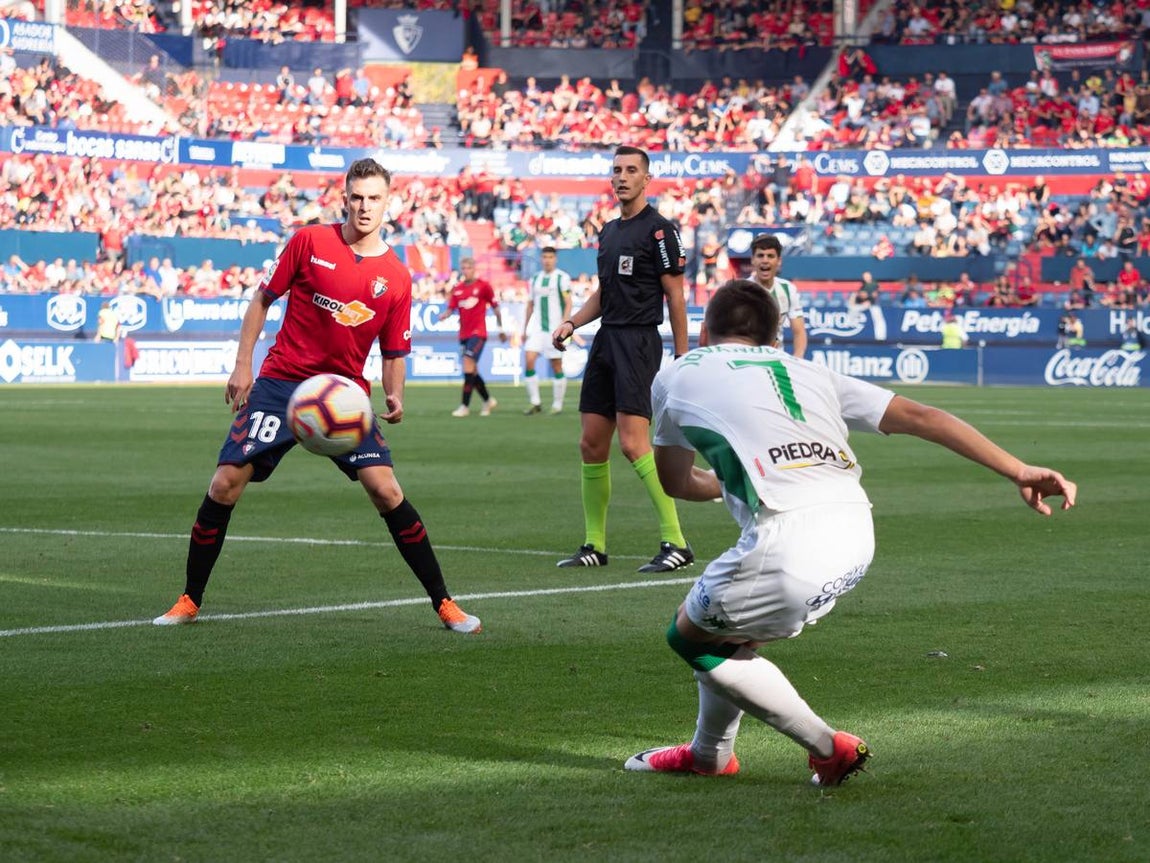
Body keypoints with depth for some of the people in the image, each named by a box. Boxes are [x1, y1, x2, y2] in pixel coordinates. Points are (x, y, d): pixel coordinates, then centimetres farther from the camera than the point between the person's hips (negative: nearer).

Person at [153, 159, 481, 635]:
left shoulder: (396, 277, 1)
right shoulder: (310, 242, -3)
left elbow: (395, 352, 10)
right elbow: (263, 299, 6)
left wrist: (393, 397, -9)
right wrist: (242, 365, 0)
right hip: (280, 381, 0)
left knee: (384, 489, -15)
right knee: (224, 485, -8)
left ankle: (443, 603, -4)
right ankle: (189, 601, 10)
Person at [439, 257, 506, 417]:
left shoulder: (483, 285, -3)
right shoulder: (457, 289, 10)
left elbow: (495, 307, 3)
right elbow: (451, 308, 5)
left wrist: (501, 329, 7)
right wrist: (443, 315, -18)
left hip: (478, 333, -6)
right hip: (464, 334, 6)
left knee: (468, 365, -18)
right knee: (472, 370, 9)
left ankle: (465, 406, -17)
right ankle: (488, 401, 28)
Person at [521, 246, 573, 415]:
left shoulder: (562, 278, -1)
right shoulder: (535, 279, 14)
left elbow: (568, 303, -6)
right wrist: (524, 330, 16)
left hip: (555, 328, -4)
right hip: (537, 328, 4)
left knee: (557, 366, 0)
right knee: (529, 360, -11)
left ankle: (557, 404, 9)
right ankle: (535, 402, -5)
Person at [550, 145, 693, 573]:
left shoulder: (659, 229, -8)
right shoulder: (608, 231, 16)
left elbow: (676, 296, -9)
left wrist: (682, 360, -11)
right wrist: (571, 322, 8)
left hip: (639, 343, -8)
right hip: (606, 341, 8)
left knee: (633, 443, -16)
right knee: (591, 444, 6)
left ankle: (676, 543, -12)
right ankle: (594, 545, 15)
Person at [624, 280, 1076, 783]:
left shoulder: (675, 377, 21)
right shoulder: (806, 372, 27)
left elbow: (676, 483, 36)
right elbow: (918, 417, 17)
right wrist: (1019, 471, 14)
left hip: (790, 546, -6)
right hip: (859, 538, 6)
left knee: (691, 635, 19)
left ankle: (828, 747, 16)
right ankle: (710, 755, 44)